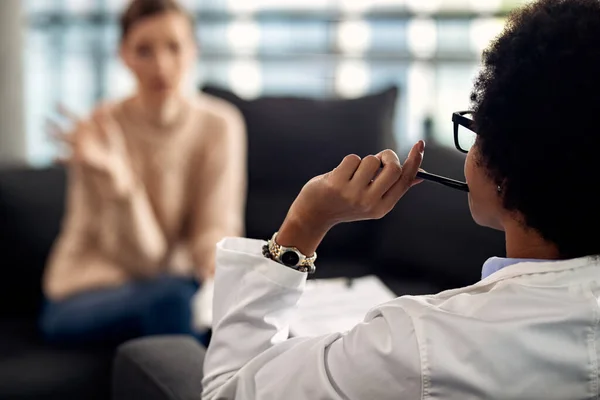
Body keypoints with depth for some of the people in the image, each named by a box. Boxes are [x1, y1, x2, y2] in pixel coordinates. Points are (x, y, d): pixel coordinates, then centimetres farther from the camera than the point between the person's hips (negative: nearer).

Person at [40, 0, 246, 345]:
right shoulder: (103, 129, -15)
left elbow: (216, 229, -7)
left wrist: (218, 257, -31)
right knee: (171, 297, -34)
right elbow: (139, 257, -17)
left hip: (179, 279, 3)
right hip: (85, 297, -3)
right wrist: (115, 178, -34)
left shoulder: (220, 125, -6)